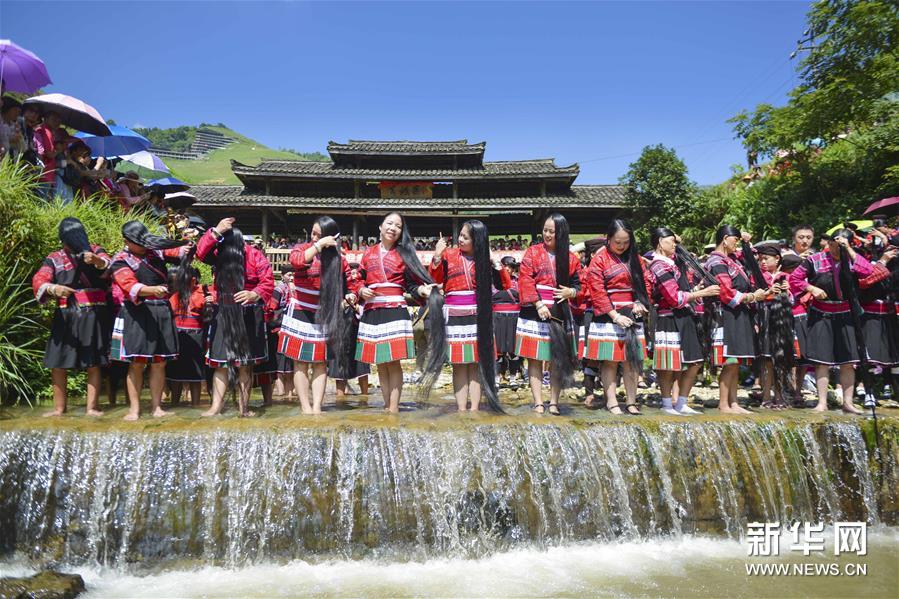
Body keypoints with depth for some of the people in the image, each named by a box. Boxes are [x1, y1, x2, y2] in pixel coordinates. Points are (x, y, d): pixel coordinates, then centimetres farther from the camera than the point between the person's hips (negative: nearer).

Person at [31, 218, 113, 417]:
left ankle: (91, 408, 7)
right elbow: (39, 281, -7)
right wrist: (53, 288, -29)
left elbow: (109, 265, -14)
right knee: (58, 364, 2)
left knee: (93, 364, 1)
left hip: (94, 316, -1)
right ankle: (59, 408, 15)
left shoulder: (95, 251, 7)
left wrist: (96, 261, -37)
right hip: (66, 317, 1)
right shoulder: (54, 259, 8)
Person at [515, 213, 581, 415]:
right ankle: (538, 403, 4)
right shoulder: (533, 252, 1)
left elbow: (577, 284, 15)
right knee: (535, 358, 0)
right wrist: (539, 304, -16)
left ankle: (554, 403, 13)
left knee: (558, 359, 4)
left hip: (560, 313, 2)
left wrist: (571, 292, -8)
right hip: (535, 312, -2)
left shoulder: (570, 257, 8)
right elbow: (525, 280, -7)